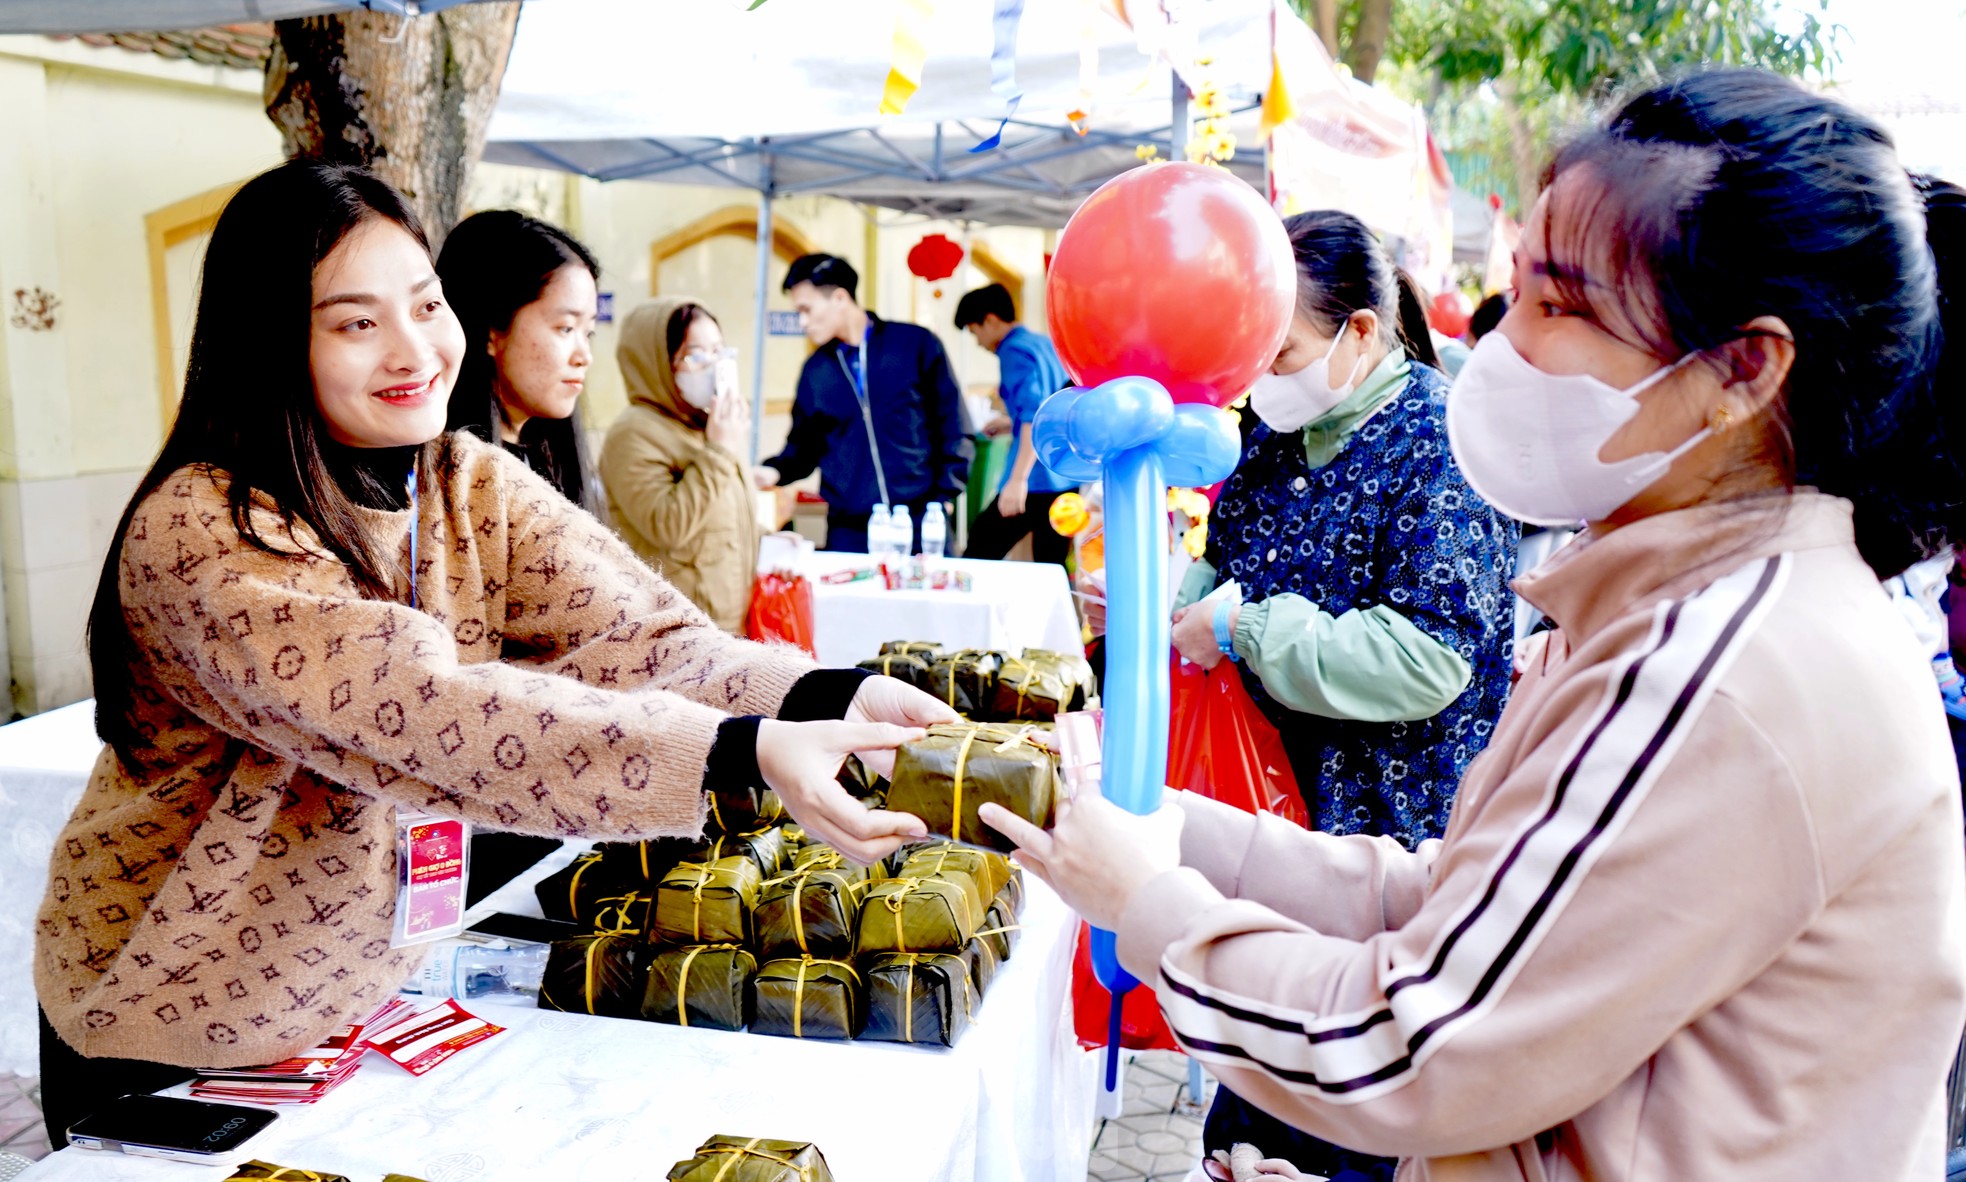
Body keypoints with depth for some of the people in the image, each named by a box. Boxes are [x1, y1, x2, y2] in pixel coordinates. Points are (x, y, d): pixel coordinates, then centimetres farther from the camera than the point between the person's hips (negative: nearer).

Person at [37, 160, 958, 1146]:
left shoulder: (476, 486, -4)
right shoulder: (200, 534, -24)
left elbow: (641, 639, -18)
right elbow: (423, 715, -37)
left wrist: (829, 697, -38)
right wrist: (742, 753, -47)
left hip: (385, 982, 6)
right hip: (188, 1030, -5)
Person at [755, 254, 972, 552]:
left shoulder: (915, 345, 0)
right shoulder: (815, 371, 9)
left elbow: (953, 429, 1)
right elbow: (804, 446, 14)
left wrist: (943, 497, -4)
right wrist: (775, 472, -5)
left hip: (920, 527, -2)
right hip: (849, 533, 3)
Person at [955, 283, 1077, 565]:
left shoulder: (1015, 351, -9)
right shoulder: (1046, 345, 16)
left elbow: (1035, 415, -23)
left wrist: (1018, 479, -29)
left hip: (1037, 479, -9)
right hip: (1067, 478, 9)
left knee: (979, 553, -1)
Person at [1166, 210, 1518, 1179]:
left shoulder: (1440, 450, -18)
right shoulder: (1284, 427, 5)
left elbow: (1428, 661, -26)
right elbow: (1226, 561, 18)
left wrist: (1241, 630, -23)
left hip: (1385, 827, -7)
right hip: (1268, 793, 7)